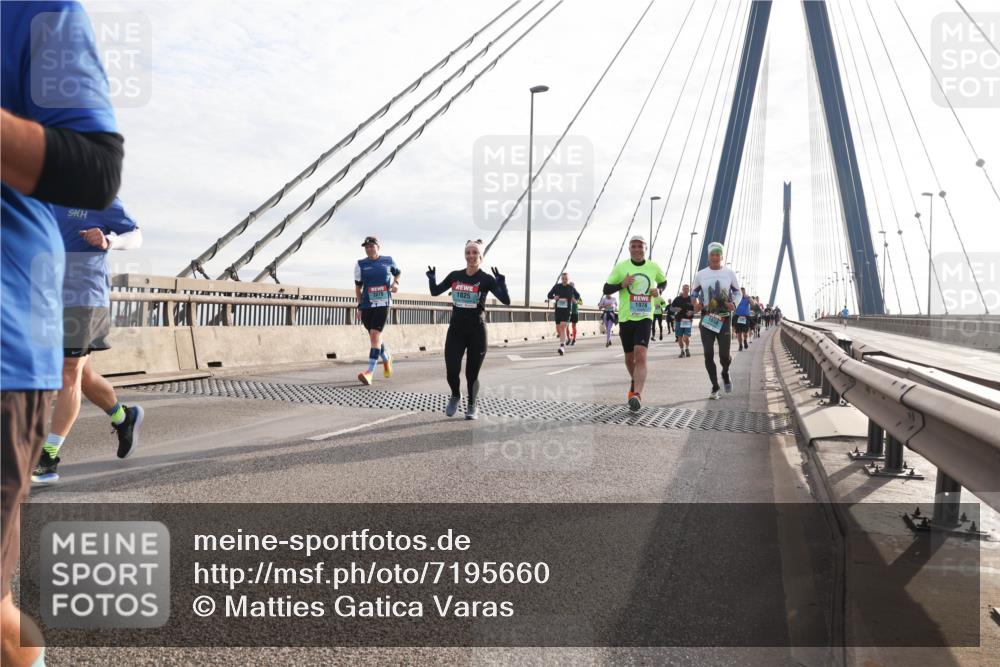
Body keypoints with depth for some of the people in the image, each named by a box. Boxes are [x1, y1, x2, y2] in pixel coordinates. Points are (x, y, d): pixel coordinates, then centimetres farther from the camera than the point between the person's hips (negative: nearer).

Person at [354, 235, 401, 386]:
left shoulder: (388, 260, 4)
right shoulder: (361, 264, 5)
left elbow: (398, 272, 24)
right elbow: (358, 286, 9)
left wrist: (396, 283, 4)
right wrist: (360, 305, 5)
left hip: (383, 304, -3)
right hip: (367, 305, 3)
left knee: (375, 336, -15)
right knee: (375, 337, 13)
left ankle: (370, 372, -17)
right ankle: (386, 359, 41)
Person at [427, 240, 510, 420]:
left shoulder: (486, 279, -6)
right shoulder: (455, 276, 5)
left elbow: (506, 301, -14)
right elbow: (435, 291, 14)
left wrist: (501, 282, -29)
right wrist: (432, 278, -6)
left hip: (476, 331, -2)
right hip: (455, 330, 3)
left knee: (471, 374, 5)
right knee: (451, 371, -3)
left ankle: (471, 406, 30)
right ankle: (455, 396, 30)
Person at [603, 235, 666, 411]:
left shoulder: (653, 267, 4)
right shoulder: (621, 267, 0)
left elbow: (663, 281, 24)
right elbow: (606, 289, 2)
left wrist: (658, 290, 1)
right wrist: (621, 285, -16)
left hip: (645, 317, -1)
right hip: (625, 317, 1)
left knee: (640, 356, -19)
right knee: (629, 357, 14)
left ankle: (637, 395, -27)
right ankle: (635, 381, 44)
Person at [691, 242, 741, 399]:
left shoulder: (729, 273, 3)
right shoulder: (700, 274, 5)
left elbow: (737, 292, 12)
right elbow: (694, 292, 15)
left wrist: (734, 304, -8)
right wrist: (695, 303, -7)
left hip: (724, 318, -1)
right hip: (706, 318, 1)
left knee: (724, 355, -5)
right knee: (708, 355, -3)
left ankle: (725, 374, 31)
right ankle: (715, 388, 10)